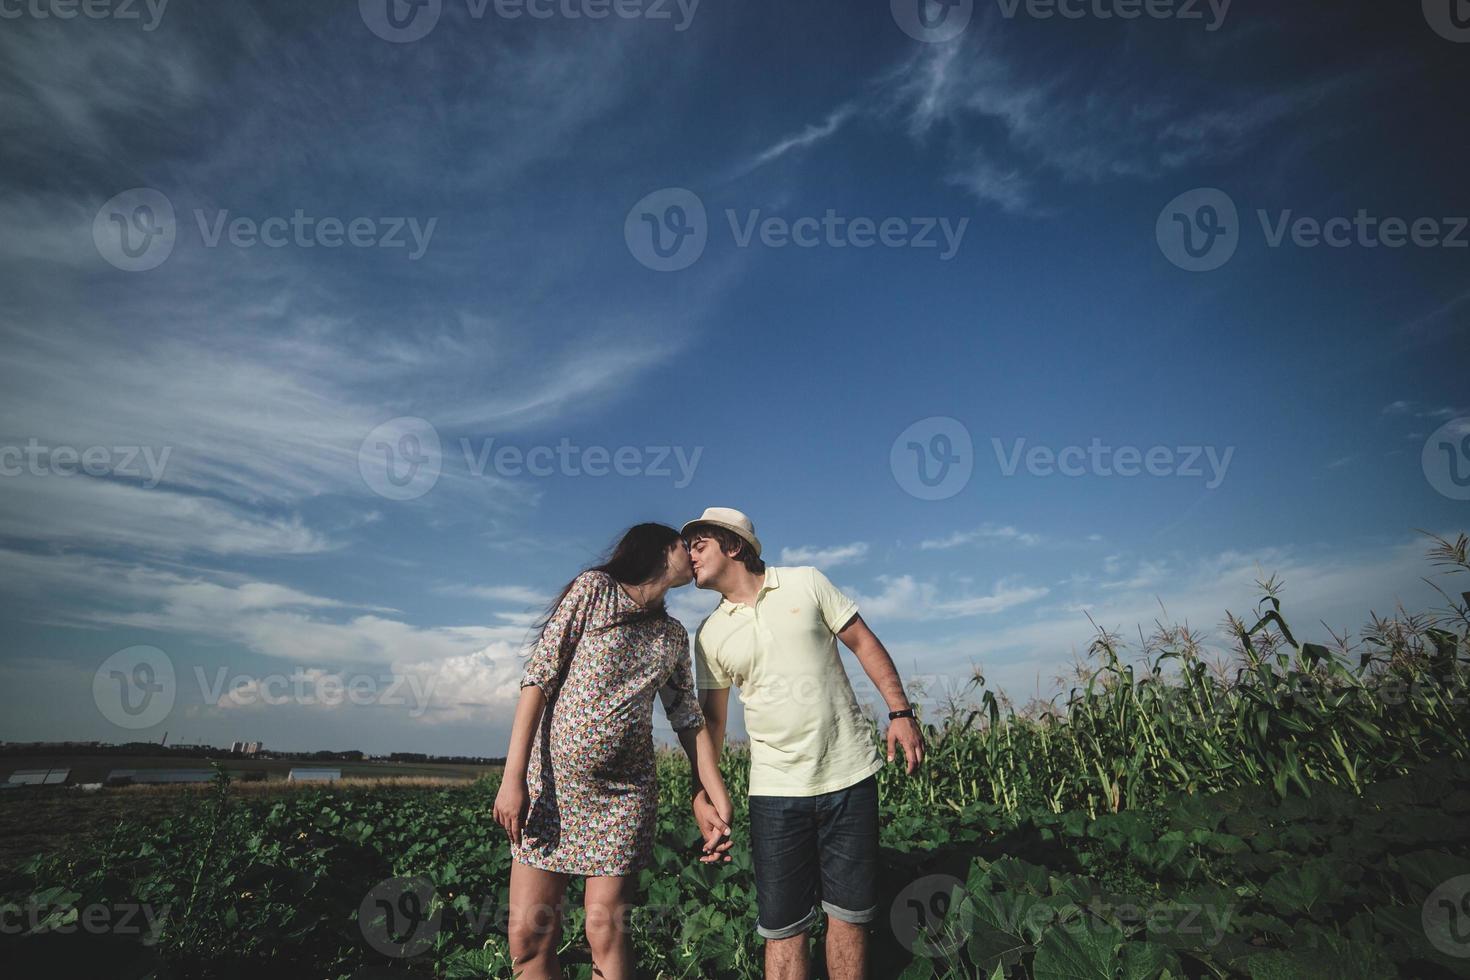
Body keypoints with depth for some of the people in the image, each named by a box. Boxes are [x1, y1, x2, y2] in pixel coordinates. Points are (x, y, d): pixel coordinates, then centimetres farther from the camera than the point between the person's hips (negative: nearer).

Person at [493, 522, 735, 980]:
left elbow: (690, 720, 12)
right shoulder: (594, 588, -4)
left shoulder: (674, 637, 12)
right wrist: (513, 777, -15)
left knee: (606, 933, -4)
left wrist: (719, 800, 5)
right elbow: (538, 677, -9)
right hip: (552, 777, -3)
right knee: (528, 936, -1)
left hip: (623, 791, 3)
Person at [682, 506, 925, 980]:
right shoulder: (710, 634, 5)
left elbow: (864, 643, 2)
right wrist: (701, 794, -1)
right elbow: (711, 719, 8)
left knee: (850, 914, 8)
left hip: (850, 774, -1)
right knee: (782, 925, 3)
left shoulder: (805, 582, -1)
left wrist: (900, 712, -6)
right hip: (775, 788, 2)